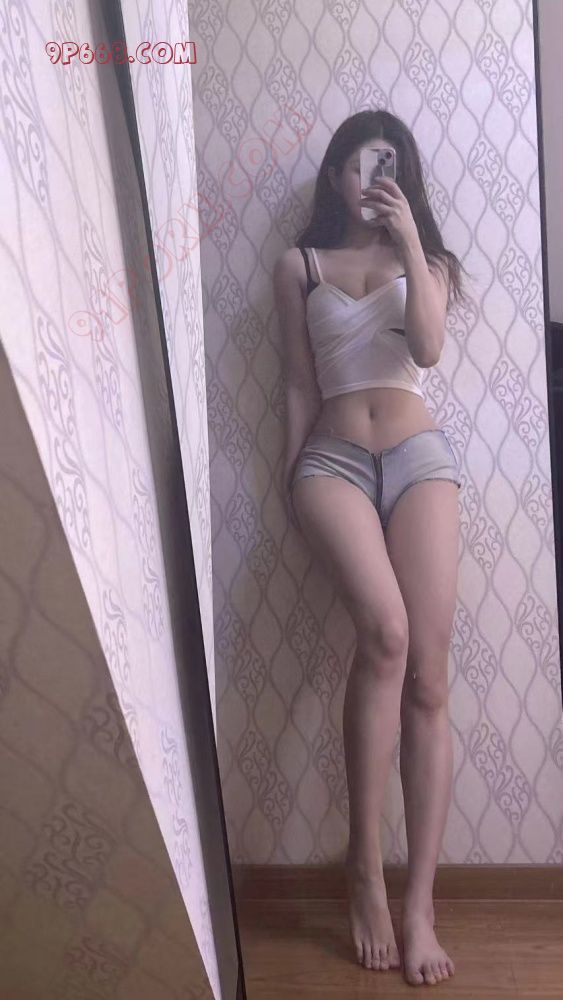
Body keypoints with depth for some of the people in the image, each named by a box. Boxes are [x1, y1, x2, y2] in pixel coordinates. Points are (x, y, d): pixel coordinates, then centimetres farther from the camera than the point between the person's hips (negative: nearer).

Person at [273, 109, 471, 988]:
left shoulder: (424, 259, 18)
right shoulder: (299, 266, 16)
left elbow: (428, 347, -3)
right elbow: (301, 387, 13)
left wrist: (408, 238, -4)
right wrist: (294, 482, 8)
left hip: (418, 456, 2)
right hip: (334, 461, -1)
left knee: (428, 675, -8)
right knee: (385, 633, -28)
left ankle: (419, 902, 1)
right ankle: (366, 865, -10)